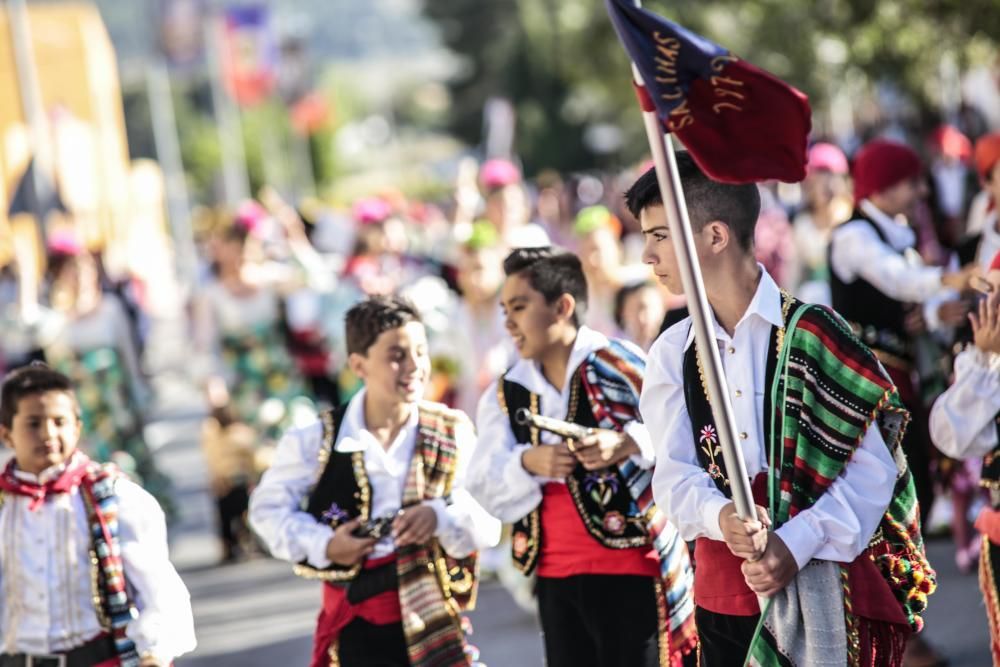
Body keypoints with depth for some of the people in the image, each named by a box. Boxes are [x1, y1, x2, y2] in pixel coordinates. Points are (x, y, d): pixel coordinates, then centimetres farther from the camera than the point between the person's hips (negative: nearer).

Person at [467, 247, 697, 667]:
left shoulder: (619, 365, -7)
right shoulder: (506, 393, 11)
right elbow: (484, 486, 4)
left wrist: (627, 445, -28)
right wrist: (527, 463, -16)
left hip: (631, 569, -6)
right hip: (555, 577, 6)